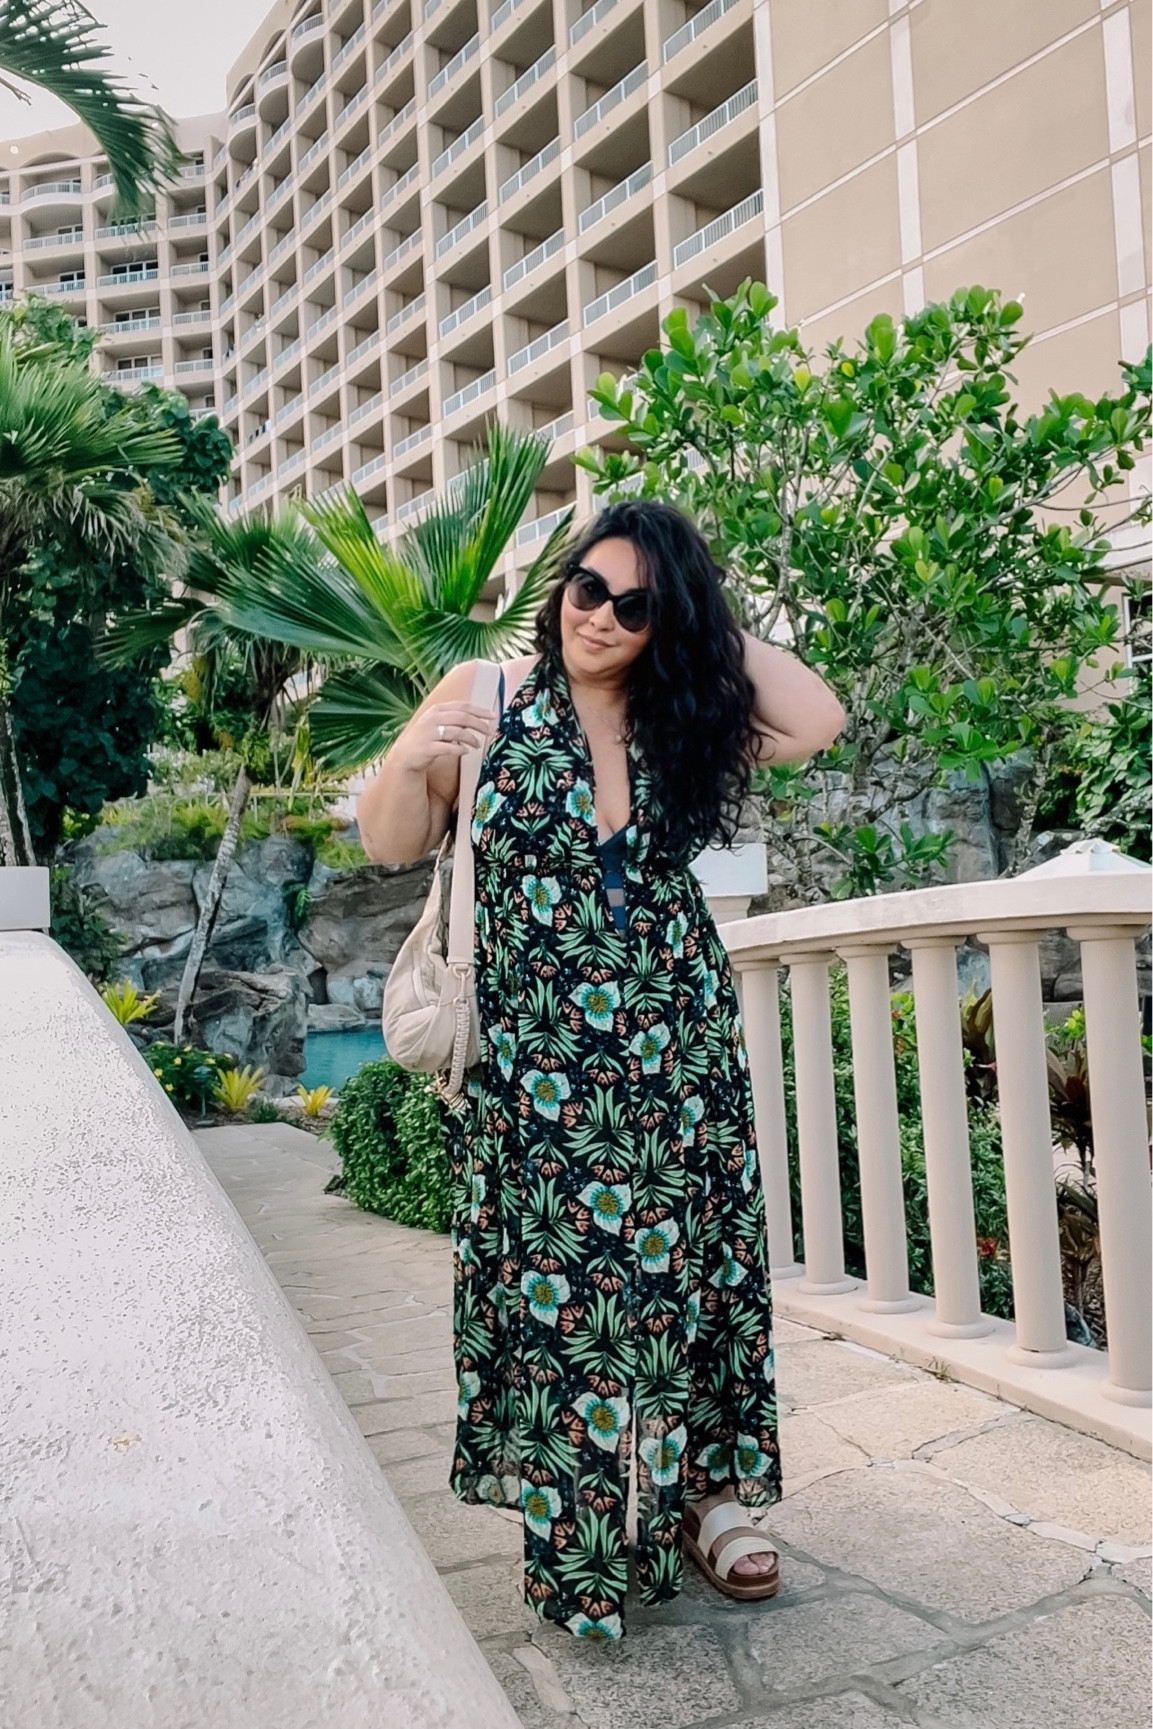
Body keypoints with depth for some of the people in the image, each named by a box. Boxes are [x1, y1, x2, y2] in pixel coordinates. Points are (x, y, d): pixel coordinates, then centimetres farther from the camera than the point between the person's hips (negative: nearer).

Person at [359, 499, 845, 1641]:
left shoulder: (681, 717, 6)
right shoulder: (487, 694, -2)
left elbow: (820, 722, -3)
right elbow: (392, 845, -1)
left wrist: (715, 630, -1)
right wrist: (410, 758, -21)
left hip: (678, 1044, 3)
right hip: (536, 1058, -2)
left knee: (685, 1260, 9)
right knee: (552, 1274, 5)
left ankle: (705, 1489, 27)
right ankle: (574, 1535, 22)